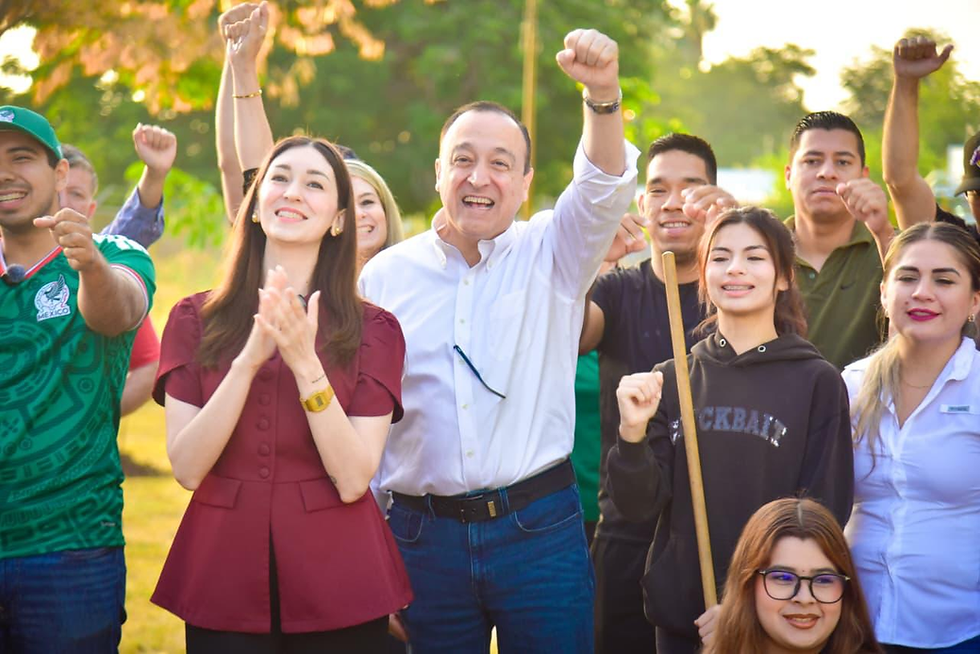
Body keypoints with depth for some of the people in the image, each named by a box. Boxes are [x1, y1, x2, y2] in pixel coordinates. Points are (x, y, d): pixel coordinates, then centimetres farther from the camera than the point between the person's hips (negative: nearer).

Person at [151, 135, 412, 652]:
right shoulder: (195, 319, 3)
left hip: (336, 587, 0)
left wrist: (305, 363, -20)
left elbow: (352, 479, -10)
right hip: (223, 577, 1)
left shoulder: (372, 329, 0)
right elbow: (187, 468, -7)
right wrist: (248, 360, -18)